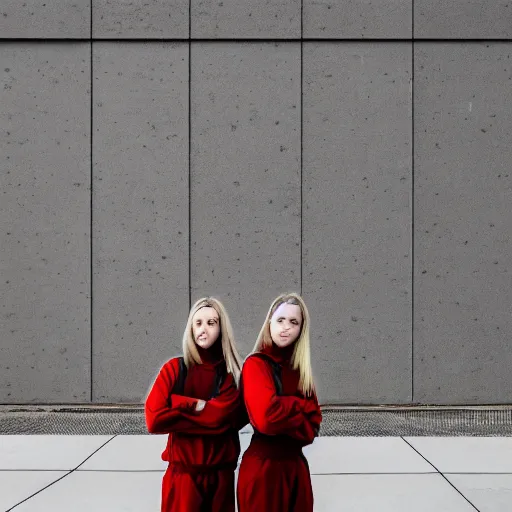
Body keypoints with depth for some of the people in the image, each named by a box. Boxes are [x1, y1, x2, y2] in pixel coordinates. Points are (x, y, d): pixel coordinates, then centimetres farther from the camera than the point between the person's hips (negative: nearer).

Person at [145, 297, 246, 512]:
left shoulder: (233, 373, -1)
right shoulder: (175, 369, -1)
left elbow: (222, 417, -17)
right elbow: (155, 419, -12)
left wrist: (181, 404, -12)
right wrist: (206, 414, -12)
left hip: (221, 474, 0)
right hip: (183, 472, 0)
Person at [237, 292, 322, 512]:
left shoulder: (300, 368, 9)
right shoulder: (255, 364, -10)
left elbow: (312, 426, 3)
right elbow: (266, 417, -24)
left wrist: (283, 420, -14)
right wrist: (300, 405, -8)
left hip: (296, 465, 6)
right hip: (263, 466, -6)